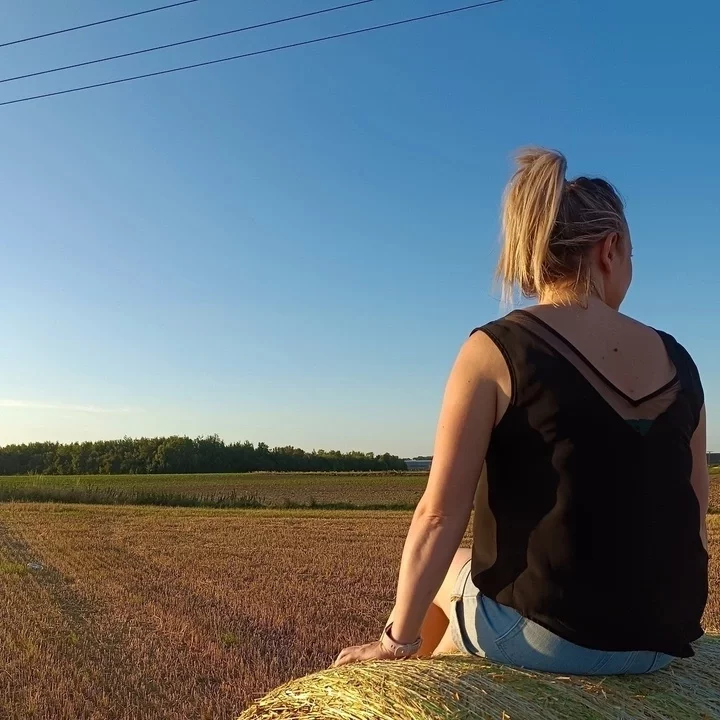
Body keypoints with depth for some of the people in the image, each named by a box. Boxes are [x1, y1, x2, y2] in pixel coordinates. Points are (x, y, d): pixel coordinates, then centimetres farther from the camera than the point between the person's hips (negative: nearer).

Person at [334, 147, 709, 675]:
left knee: (439, 571, 26)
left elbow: (441, 514, -15)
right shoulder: (677, 360, 1)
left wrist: (398, 639, -4)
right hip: (664, 640, 5)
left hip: (545, 633, -5)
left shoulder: (494, 351, -14)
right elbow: (693, 516, 9)